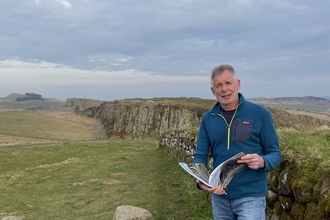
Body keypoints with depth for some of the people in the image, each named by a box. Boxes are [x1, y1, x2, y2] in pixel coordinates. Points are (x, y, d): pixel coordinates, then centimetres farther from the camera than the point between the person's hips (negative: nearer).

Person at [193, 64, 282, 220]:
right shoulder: (207, 118, 1)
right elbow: (200, 156, 2)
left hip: (250, 196, -3)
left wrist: (262, 162, -26)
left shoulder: (260, 114, -7)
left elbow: (275, 153, -4)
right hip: (219, 196, 4)